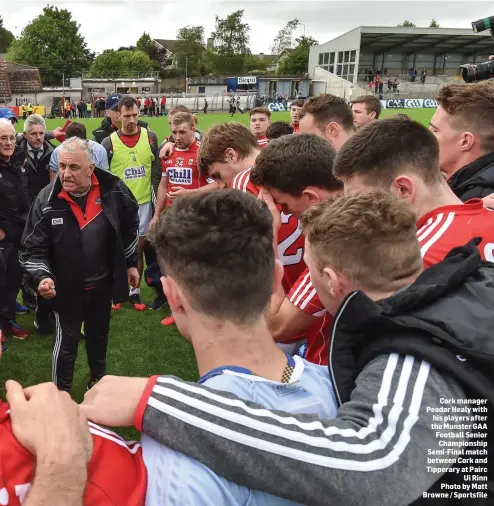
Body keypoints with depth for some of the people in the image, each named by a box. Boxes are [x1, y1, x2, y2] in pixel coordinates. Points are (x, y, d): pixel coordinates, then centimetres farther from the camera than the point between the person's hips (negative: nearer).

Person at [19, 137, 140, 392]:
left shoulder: (113, 189, -15)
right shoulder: (47, 201, -20)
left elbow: (130, 227, 3)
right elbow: (32, 249, -14)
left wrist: (131, 264, 8)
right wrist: (42, 277, -32)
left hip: (103, 283, 3)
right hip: (67, 287, -3)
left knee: (99, 334, 24)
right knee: (67, 341, 9)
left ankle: (98, 378, 50)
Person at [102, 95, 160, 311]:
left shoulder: (150, 137, -1)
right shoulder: (109, 142, -6)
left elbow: (157, 170, 6)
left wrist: (156, 199, 4)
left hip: (143, 202, 2)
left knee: (138, 250, 9)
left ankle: (134, 292, 20)